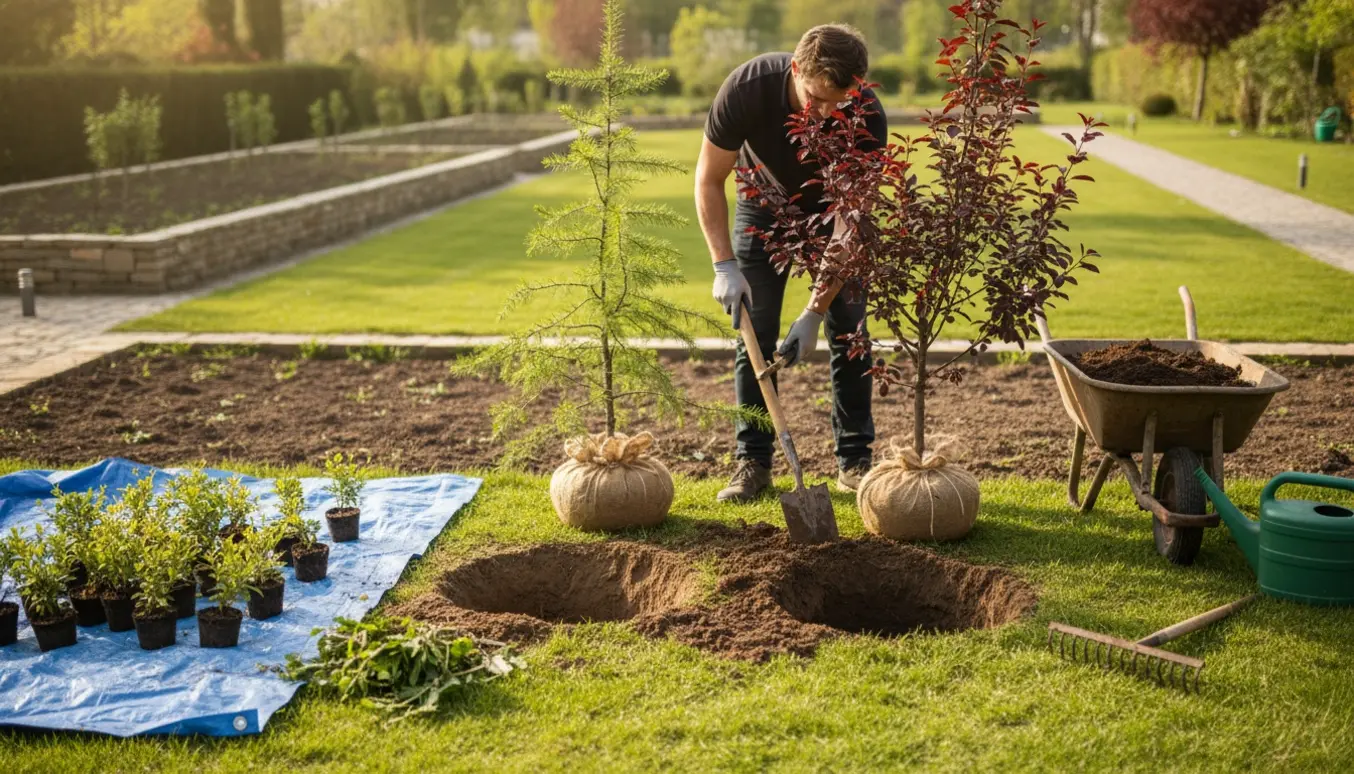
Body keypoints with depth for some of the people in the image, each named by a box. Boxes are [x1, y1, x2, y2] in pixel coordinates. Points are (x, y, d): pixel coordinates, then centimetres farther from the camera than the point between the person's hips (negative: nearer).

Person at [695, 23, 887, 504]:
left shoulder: (867, 117, -33)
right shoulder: (747, 88, -34)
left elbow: (849, 219, -28)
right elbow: (709, 180, -20)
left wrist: (815, 312, -32)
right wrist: (724, 264, -29)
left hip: (833, 206, 0)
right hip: (765, 203, 0)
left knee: (848, 330, -6)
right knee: (754, 333, -6)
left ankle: (855, 461, 5)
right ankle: (752, 462, 1)